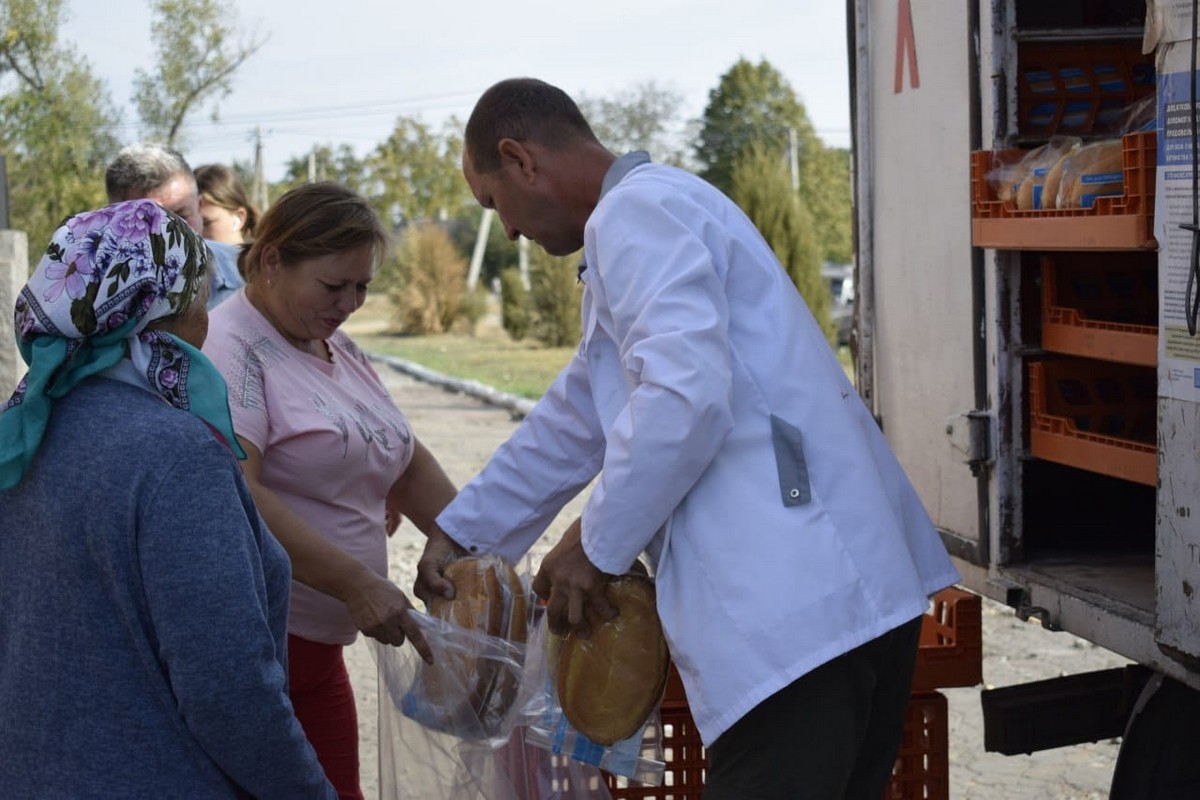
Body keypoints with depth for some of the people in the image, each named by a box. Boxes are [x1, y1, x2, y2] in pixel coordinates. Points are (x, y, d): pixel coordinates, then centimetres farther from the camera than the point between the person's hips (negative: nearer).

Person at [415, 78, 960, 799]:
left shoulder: (635, 211, -8)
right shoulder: (653, 209, 26)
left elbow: (685, 396, -22)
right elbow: (573, 421, 33)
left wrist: (597, 548, -9)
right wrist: (460, 531, 35)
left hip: (797, 604, -11)